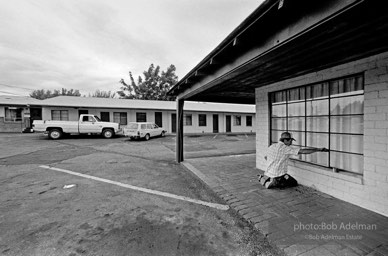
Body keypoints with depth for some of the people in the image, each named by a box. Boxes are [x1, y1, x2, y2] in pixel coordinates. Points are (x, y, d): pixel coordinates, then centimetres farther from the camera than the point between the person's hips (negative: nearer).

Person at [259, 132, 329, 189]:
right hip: (279, 175, -7)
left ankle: (263, 179, 7)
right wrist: (319, 149, -11)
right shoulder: (286, 148, -16)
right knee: (294, 183, 14)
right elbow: (303, 151, -21)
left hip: (268, 174, 8)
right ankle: (276, 183, -6)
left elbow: (265, 157, 19)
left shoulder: (271, 146, 5)